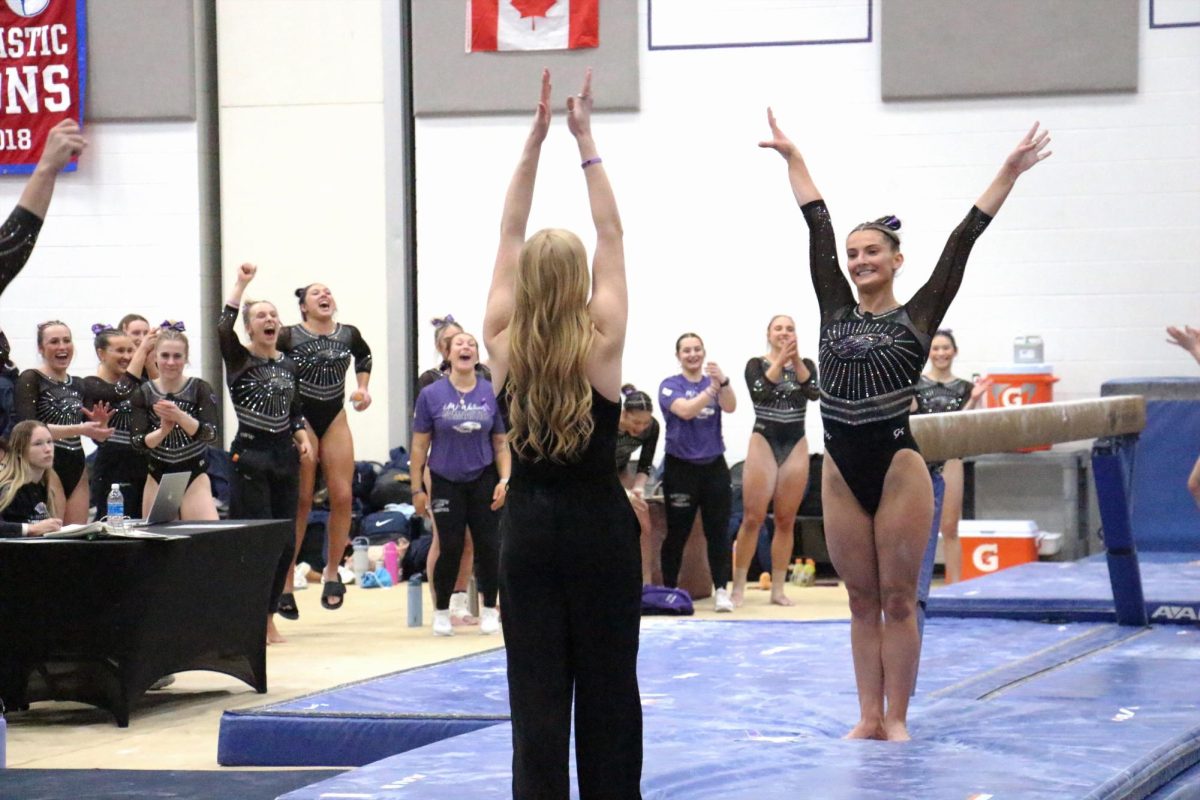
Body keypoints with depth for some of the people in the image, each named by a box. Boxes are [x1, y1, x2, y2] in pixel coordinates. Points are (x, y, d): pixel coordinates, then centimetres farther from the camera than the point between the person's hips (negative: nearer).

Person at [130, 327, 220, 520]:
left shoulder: (200, 389, -3)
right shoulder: (143, 394, 2)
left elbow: (211, 434, -14)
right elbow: (137, 441, -4)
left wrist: (180, 416, -30)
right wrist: (163, 431, -24)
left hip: (194, 476, -2)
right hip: (158, 477, 2)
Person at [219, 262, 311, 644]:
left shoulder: (288, 365, 12)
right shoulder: (240, 361, -4)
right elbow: (223, 328, -24)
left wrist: (302, 438, 3)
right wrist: (241, 284, -20)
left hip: (284, 455, 6)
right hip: (250, 454, -6)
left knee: (285, 540, 5)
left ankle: (269, 616, 15)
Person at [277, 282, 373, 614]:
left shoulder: (349, 334, 3)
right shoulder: (289, 337, -10)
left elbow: (364, 356, 24)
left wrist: (363, 387, 12)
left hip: (335, 418, 4)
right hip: (300, 419, -4)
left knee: (343, 496, -2)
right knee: (300, 500, -5)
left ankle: (332, 571, 14)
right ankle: (285, 581, 1)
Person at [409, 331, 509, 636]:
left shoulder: (492, 394, 0)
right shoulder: (431, 395, -3)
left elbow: (501, 443, 5)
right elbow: (419, 446, 0)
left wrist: (504, 480, -5)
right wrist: (417, 488, -1)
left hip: (483, 481, 1)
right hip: (446, 482, -1)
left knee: (488, 546, 1)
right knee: (450, 548, -1)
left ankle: (489, 610, 17)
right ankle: (441, 613, 15)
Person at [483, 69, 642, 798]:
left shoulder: (504, 347, -5)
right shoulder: (601, 345, -10)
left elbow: (510, 237, 2)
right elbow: (612, 236, -4)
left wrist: (536, 139, 3)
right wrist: (586, 139, 0)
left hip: (529, 526, 2)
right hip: (599, 526, -1)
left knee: (536, 684, 1)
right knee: (607, 679, 8)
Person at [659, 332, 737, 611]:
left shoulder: (714, 382, 8)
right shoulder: (670, 386, 0)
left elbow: (730, 407, -12)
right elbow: (685, 410, -19)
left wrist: (723, 382, -31)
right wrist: (711, 389, -30)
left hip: (714, 465, 2)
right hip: (681, 467, -2)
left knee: (718, 531, -2)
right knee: (677, 533, 1)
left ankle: (721, 590, -1)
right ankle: (669, 590, 10)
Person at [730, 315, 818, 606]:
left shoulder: (806, 365, 9)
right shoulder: (756, 364, 3)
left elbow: (814, 392, -10)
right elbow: (759, 392, -16)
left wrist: (796, 360, -19)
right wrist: (780, 361, -20)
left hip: (796, 446, 3)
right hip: (764, 442, -3)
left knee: (786, 521, 4)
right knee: (752, 518, -8)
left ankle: (778, 588, 7)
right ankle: (738, 587, -5)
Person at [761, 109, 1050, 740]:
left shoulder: (916, 317, 2)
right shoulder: (837, 312, 10)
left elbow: (963, 238, -1)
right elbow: (817, 226, 13)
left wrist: (1009, 173, -3)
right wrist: (792, 158, 20)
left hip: (897, 467, -3)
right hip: (842, 472, 3)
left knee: (898, 600, 1)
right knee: (862, 602, 8)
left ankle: (896, 718, 8)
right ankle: (868, 717, 13)